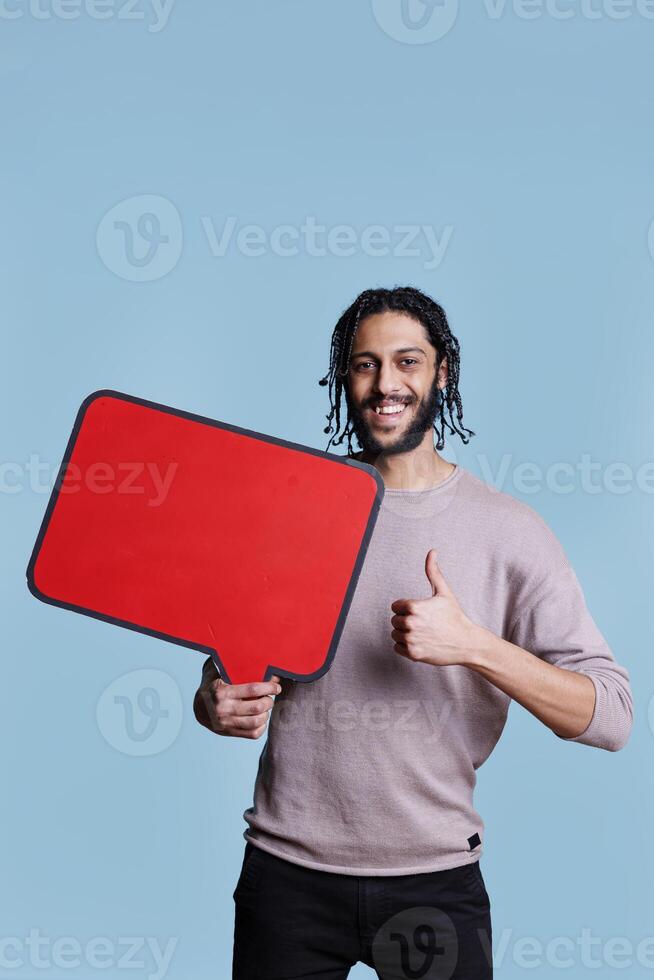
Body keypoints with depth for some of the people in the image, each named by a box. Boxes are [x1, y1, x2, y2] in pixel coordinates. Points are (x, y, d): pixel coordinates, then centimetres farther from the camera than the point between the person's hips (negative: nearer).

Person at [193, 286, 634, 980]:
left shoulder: (509, 529, -5)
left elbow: (610, 716, -10)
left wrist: (474, 647, -24)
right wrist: (215, 707, -13)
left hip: (436, 876, -1)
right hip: (288, 869, 2)